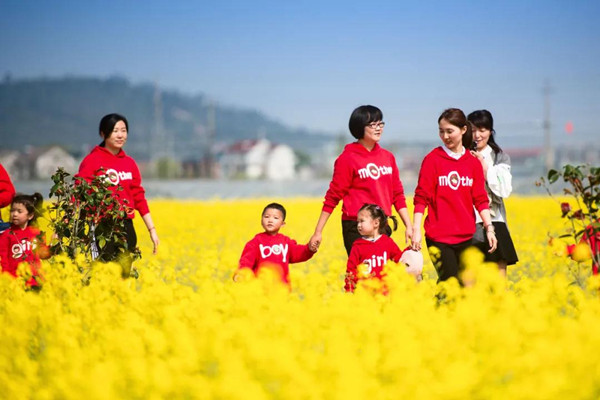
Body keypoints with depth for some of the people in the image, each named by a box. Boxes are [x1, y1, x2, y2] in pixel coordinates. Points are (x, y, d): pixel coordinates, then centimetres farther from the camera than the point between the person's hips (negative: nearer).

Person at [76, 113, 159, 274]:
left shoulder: (130, 163, 12)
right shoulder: (92, 161, -3)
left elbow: (139, 197, 16)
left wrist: (152, 229, 12)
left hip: (126, 226, 5)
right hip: (103, 227, -5)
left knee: (125, 272, 5)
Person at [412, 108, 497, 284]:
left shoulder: (473, 162, 7)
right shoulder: (432, 159, -2)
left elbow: (480, 199, 9)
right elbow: (421, 198, -4)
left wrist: (489, 228, 0)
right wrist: (416, 230, -10)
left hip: (466, 237, 4)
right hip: (439, 237, -4)